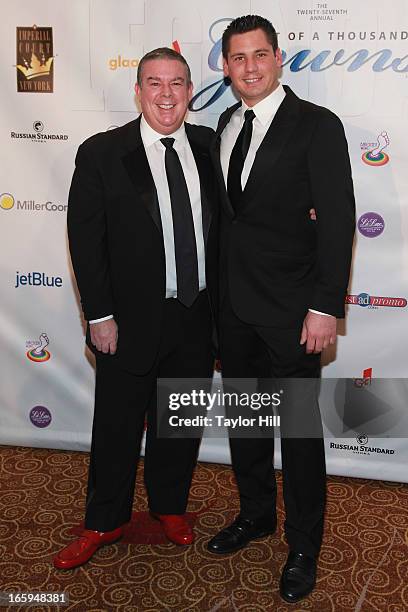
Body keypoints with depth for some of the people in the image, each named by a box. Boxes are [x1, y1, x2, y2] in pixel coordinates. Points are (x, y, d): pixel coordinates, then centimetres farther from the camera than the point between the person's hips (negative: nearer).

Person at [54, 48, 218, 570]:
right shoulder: (101, 154, -7)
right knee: (117, 428, 12)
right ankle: (105, 522, 34)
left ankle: (170, 506, 42)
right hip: (131, 320, -3)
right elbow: (85, 239, -8)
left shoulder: (209, 145, 3)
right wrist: (100, 316, -12)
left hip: (198, 317, 3)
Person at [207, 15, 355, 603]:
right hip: (234, 304, 6)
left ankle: (304, 547, 25)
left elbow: (337, 220, -14)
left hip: (291, 307, -6)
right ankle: (255, 514, 40)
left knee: (299, 428, 6)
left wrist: (326, 306, -19)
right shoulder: (226, 125, 10)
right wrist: (220, 288, 8)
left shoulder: (317, 125, -10)